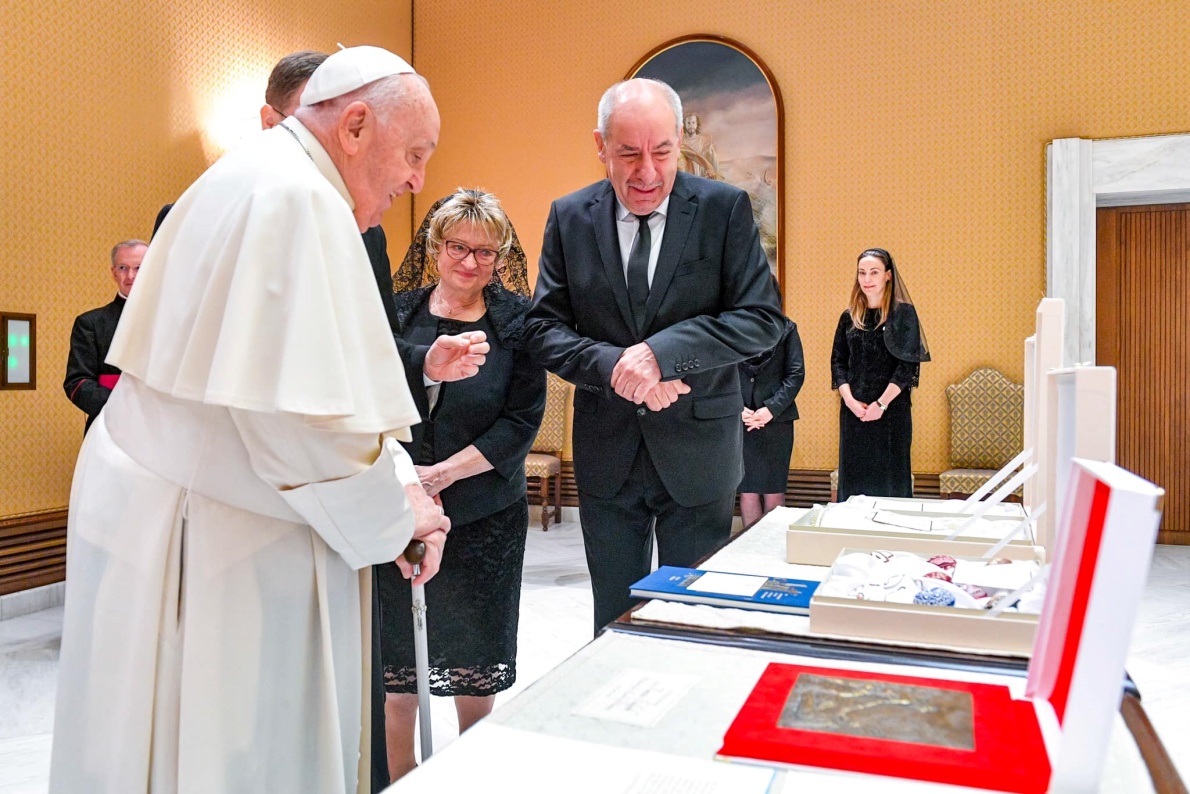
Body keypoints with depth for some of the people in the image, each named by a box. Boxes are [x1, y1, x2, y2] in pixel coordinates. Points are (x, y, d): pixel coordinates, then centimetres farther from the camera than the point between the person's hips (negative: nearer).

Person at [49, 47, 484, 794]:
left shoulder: (253, 180, 14)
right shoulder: (298, 199, -19)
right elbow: (299, 412, -25)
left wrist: (394, 479, 8)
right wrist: (394, 510, -9)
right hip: (211, 537, -10)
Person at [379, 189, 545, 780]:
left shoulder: (516, 320, -1)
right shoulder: (396, 313, 4)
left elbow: (524, 420, -6)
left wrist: (444, 473, -15)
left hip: (484, 517, -1)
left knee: (475, 671, 12)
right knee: (396, 674, 8)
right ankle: (398, 780, 28)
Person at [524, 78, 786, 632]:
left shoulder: (725, 208, -6)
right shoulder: (569, 217, 0)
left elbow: (763, 319, -10)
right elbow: (542, 328, -1)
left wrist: (661, 351, -23)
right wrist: (615, 366, -19)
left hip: (697, 453, -1)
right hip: (606, 455, 2)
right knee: (615, 623, 16)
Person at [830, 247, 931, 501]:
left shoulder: (903, 313, -2)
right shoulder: (849, 317, 9)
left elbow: (907, 364, -8)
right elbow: (837, 361, 6)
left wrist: (881, 404, -14)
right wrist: (849, 400, -9)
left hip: (892, 409, -3)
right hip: (853, 410, 3)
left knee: (890, 476, 2)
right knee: (854, 474, 6)